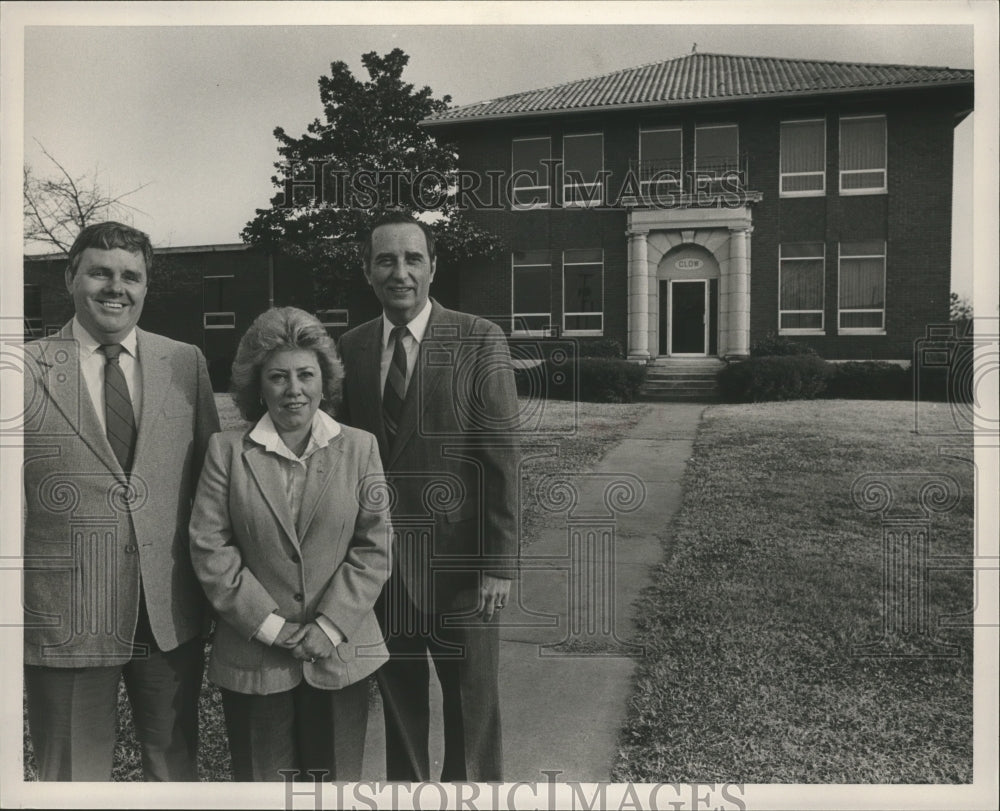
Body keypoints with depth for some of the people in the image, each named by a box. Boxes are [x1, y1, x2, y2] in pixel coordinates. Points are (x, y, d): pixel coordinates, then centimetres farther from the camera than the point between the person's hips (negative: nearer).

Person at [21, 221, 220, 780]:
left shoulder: (186, 363, 2)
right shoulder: (28, 369, -5)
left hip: (172, 612, 2)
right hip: (65, 620, -2)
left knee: (176, 760, 20)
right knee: (73, 775, 17)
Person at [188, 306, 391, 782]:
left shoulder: (359, 448, -1)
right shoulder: (226, 450, -3)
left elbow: (374, 547, -3)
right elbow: (209, 547, -6)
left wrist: (330, 627, -11)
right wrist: (270, 625, -10)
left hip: (341, 652, 1)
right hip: (252, 653, 0)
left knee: (340, 777, 16)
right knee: (257, 778, 16)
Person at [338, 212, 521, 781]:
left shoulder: (480, 341, -8)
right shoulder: (351, 349, 4)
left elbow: (501, 459, -11)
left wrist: (500, 564, -13)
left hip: (458, 561, -3)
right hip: (376, 559, 3)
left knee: (473, 706, 13)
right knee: (399, 699, 19)